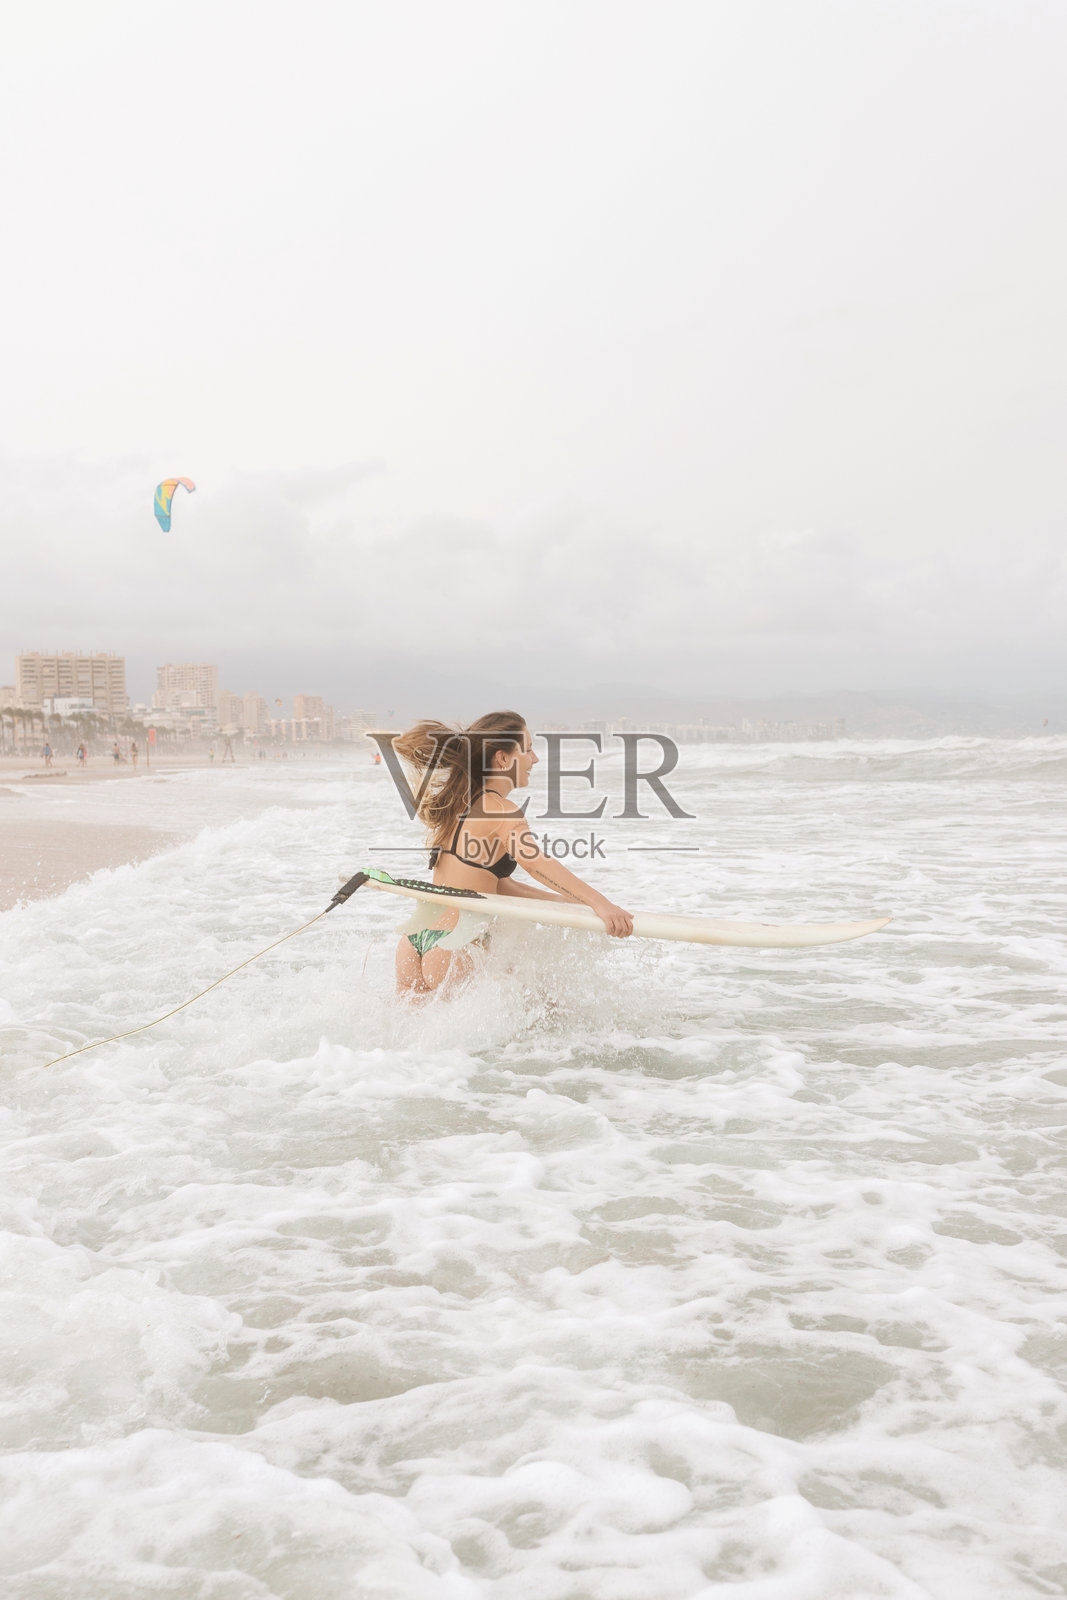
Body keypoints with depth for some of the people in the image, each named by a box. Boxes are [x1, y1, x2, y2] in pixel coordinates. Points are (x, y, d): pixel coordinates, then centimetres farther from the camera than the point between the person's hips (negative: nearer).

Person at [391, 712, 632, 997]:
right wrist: (599, 903, -40)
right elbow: (534, 861, -30)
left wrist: (569, 902, 15)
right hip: (452, 951, -8)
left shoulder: (457, 804, 16)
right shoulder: (502, 812, -10)